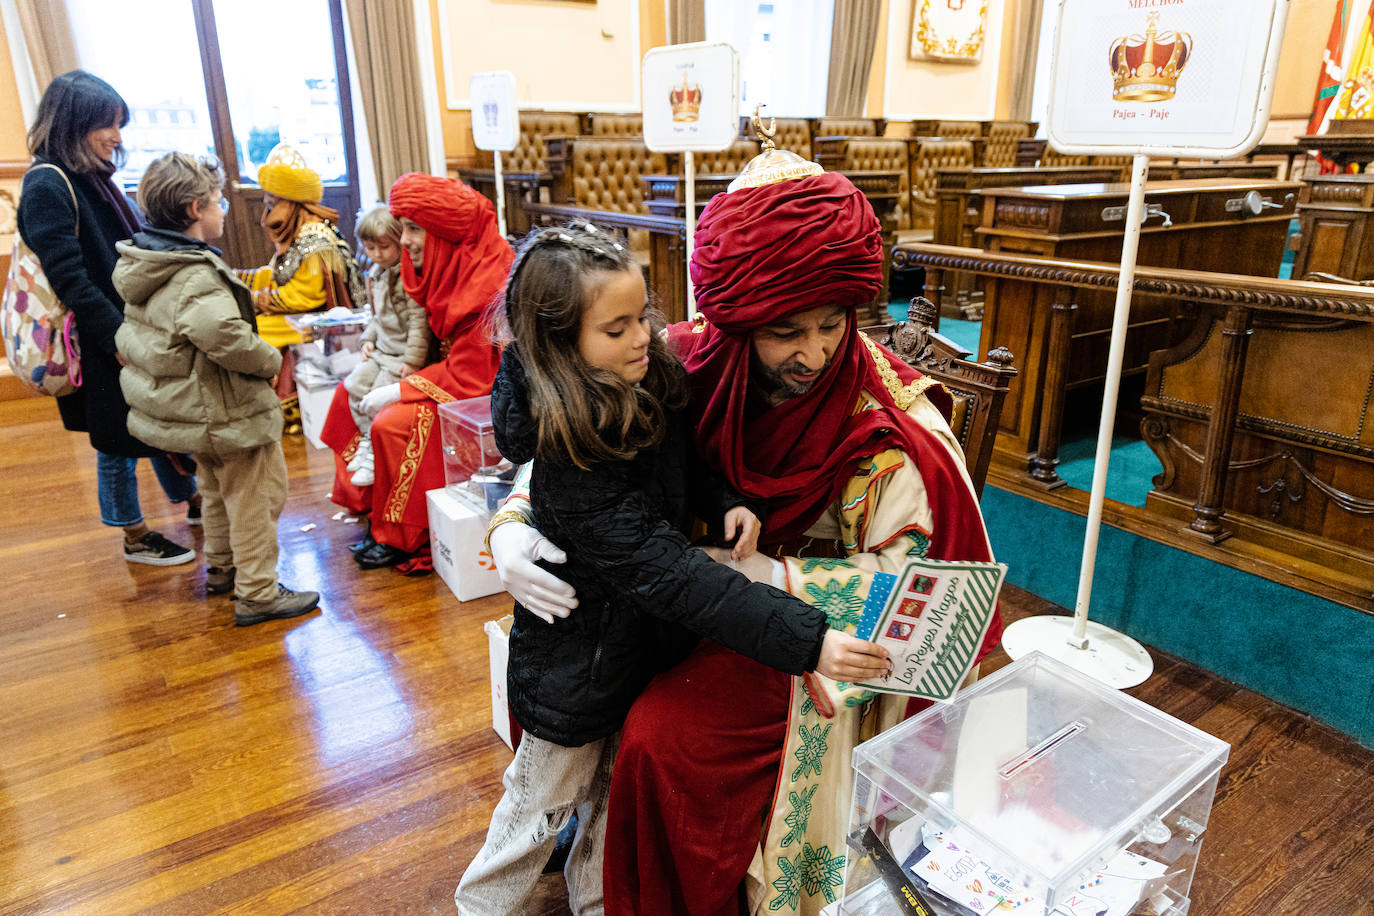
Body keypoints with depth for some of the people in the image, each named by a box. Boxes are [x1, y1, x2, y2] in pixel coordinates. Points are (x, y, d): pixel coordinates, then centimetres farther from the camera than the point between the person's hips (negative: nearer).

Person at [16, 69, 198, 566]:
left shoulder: (93, 176, 9)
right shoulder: (47, 185, -17)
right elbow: (69, 279, -21)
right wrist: (120, 339, -23)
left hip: (136, 328, 8)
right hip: (100, 345, -8)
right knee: (118, 441, 7)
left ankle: (194, 501, 35)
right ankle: (135, 537, 24)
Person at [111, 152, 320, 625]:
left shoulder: (142, 261, 6)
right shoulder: (195, 276, -26)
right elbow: (226, 337, -39)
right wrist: (271, 360, -21)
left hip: (190, 407, 10)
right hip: (225, 410, -10)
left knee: (219, 489, 27)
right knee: (256, 496, 2)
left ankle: (220, 569, 42)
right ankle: (257, 594, 9)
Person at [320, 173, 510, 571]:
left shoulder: (482, 287, -28)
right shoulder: (444, 267, 0)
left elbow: (469, 377, -27)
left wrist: (398, 391, -21)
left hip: (483, 392, -10)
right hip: (453, 371, 10)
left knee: (395, 423, -26)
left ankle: (404, 537, -6)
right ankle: (363, 497, 19)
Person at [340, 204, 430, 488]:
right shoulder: (375, 275, 12)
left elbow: (419, 320, -21)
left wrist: (413, 359, -23)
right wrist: (368, 339, 10)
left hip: (405, 354, -9)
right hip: (382, 349, 9)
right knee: (355, 383, 3)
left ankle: (377, 456, 1)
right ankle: (368, 438, 17)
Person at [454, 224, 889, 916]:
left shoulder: (646, 384, -9)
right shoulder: (572, 452, -33)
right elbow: (664, 569, -37)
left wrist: (723, 502, -13)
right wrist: (805, 639, -41)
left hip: (642, 641, 7)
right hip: (580, 666, -6)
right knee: (543, 802, 17)